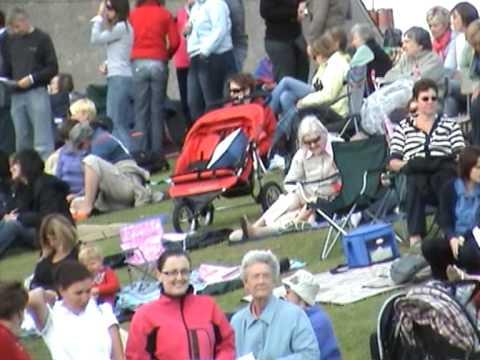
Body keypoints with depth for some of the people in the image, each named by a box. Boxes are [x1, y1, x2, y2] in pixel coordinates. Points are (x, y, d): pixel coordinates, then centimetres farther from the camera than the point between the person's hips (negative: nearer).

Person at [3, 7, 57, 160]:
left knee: (42, 141, -8)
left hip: (37, 92, -5)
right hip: (17, 94, 5)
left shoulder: (42, 39, 0)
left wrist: (32, 78, -14)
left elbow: (53, 68, -3)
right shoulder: (11, 41, 14)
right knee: (21, 141, 5)